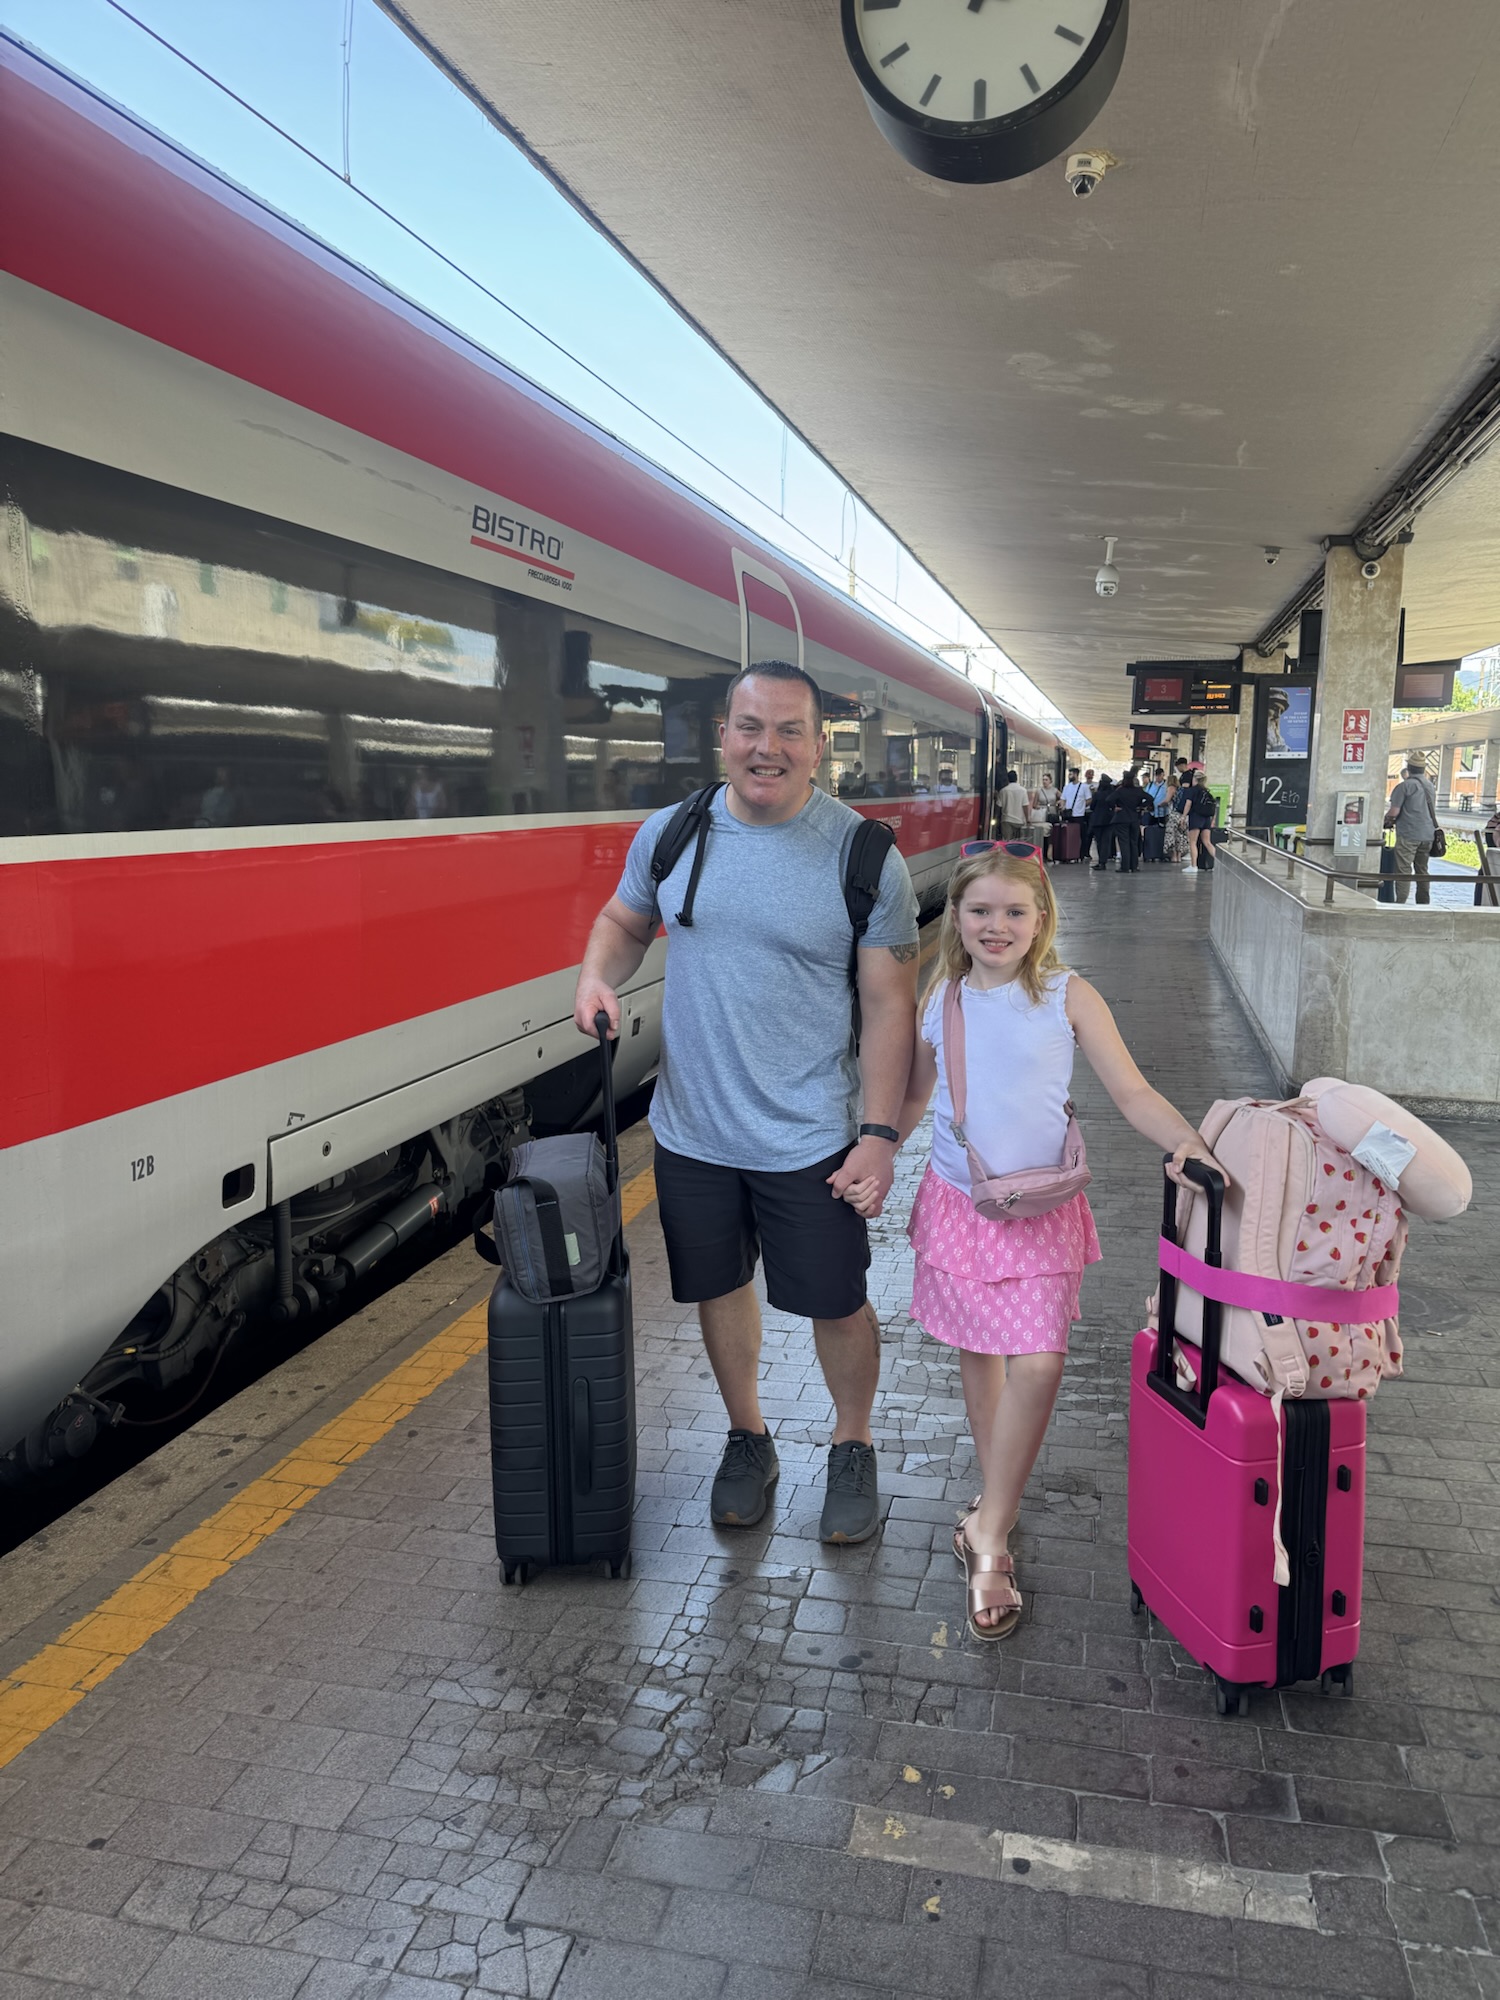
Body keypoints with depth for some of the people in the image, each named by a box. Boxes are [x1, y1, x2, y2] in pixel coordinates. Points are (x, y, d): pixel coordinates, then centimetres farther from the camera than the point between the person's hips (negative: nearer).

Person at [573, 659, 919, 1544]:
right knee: (720, 1290, 19)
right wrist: (598, 977, -8)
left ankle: (853, 1451, 37)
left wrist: (880, 1132, -14)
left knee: (837, 1304, 11)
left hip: (810, 1139, -3)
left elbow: (890, 1003, -9)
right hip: (691, 1129, 3)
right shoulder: (670, 833, -2)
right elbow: (625, 921, 14)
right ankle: (748, 1442, 42)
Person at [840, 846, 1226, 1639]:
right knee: (978, 1356, 13)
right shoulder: (939, 1000, 1)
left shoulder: (1067, 996, -7)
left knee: (1037, 1363, -13)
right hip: (957, 1202, 3)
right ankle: (998, 1511, 33)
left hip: (1040, 1209, -3)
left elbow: (1133, 1093, -9)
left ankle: (987, 1531, 5)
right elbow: (912, 1100, 11)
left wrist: (1185, 1142, -27)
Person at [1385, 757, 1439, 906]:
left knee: (1404, 870, -6)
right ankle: (1423, 903, 17)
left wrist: (1387, 820, 8)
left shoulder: (1405, 786, -10)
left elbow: (1394, 812, -15)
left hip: (1408, 834, -7)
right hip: (1427, 834, 7)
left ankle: (1400, 903, -12)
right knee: (1422, 870, 14)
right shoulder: (1430, 786, 14)